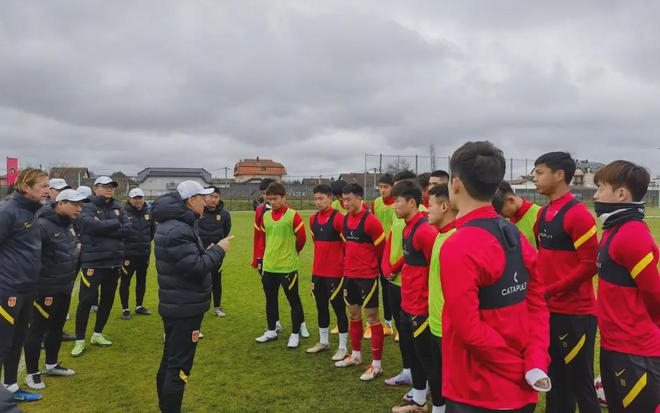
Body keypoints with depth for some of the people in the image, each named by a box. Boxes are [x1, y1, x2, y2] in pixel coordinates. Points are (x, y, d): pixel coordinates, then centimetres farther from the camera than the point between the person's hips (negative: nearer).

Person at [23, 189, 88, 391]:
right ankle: (32, 373, 17)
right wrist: (40, 277, -25)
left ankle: (51, 365, 35)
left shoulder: (69, 225, 8)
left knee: (57, 327, 19)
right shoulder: (43, 226, -21)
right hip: (46, 289, -9)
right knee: (38, 329, 4)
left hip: (65, 288, 9)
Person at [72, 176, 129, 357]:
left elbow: (127, 228, -4)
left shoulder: (117, 208, 10)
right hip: (93, 262, -6)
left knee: (108, 299, 14)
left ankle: (97, 334, 29)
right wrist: (115, 223, -14)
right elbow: (91, 225, -26)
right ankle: (80, 340, 11)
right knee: (86, 301, -2)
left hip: (114, 261, 6)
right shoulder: (88, 207, -6)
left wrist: (103, 228, -15)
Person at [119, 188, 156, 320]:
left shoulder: (148, 213, 5)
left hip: (144, 253, 6)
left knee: (141, 280, 15)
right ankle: (125, 309, 15)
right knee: (125, 281, 4)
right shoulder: (124, 213, -14)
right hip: (128, 254, -6)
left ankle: (139, 306, 29)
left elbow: (153, 229, 20)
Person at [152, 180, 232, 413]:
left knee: (170, 360, 22)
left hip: (176, 306, 11)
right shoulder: (177, 230, -23)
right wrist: (218, 251, -15)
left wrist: (209, 252, 4)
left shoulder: (175, 224, 10)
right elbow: (196, 268, -27)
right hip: (185, 309, -11)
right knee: (179, 366, -1)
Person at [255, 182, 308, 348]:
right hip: (268, 266, 6)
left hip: (287, 266, -6)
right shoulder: (266, 216, 5)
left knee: (294, 301, 4)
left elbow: (302, 238, -4)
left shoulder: (293, 215, -12)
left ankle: (295, 334, 16)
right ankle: (271, 331, 31)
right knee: (270, 300, 16)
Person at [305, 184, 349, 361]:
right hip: (317, 271, 7)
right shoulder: (313, 219, 7)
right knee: (321, 306, 17)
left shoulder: (338, 217, -14)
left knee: (338, 307, 1)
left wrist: (340, 259, -4)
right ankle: (323, 341, 32)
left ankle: (343, 347, 13)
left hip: (335, 271, -7)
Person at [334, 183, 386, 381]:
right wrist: (348, 263, 15)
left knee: (372, 317, -1)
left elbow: (381, 248, -8)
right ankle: (356, 355, 33)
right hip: (350, 275, 8)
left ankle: (376, 364, 7)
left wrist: (371, 266, 3)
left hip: (367, 276, -8)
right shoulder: (346, 219, 7)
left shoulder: (370, 220, -15)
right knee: (353, 315, 17)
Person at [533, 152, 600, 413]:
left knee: (580, 384, 4)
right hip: (550, 311, 8)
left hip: (576, 313, -8)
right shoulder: (544, 213, 10)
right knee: (556, 381, 18)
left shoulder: (578, 214, -16)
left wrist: (550, 291, -18)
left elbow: (590, 264, -19)